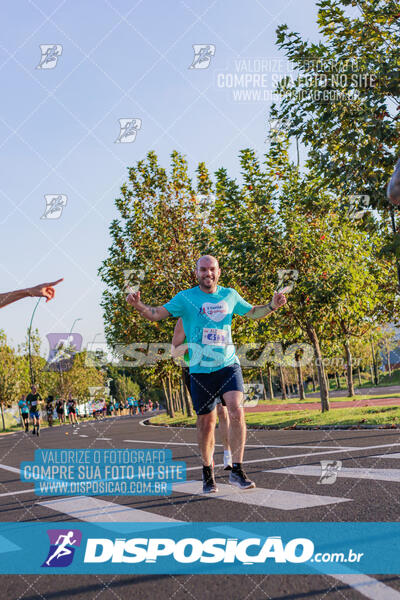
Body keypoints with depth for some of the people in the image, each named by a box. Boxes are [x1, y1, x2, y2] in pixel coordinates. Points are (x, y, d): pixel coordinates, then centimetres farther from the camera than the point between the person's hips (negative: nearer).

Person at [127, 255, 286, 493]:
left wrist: (272, 306, 6)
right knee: (206, 423, 5)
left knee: (237, 412, -19)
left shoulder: (230, 295, 8)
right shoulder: (186, 298, 1)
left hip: (229, 366, 1)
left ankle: (237, 470, -10)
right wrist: (138, 305, -23)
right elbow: (156, 314, -3)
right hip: (201, 370, -1)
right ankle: (208, 473, 25)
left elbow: (252, 312, 24)